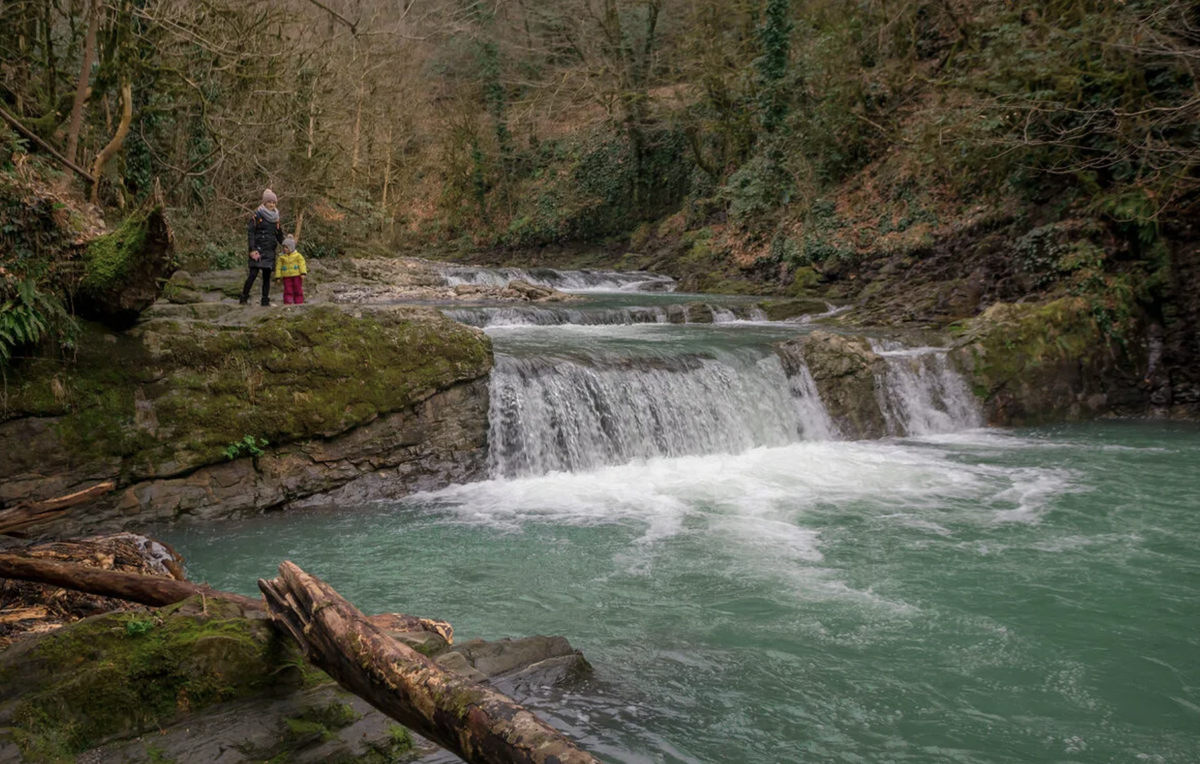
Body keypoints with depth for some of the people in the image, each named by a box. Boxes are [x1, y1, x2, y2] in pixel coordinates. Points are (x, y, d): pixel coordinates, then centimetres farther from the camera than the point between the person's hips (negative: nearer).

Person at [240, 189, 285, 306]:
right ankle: (244, 298, -8)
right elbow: (251, 232, -7)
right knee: (253, 273, -14)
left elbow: (279, 235, 22)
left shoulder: (275, 217, 15)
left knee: (267, 276, 5)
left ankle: (265, 300, 7)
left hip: (270, 251, 5)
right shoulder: (256, 215, -2)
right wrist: (252, 250, -15)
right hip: (258, 249, -5)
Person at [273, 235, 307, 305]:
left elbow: (302, 264, -4)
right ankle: (287, 303, -3)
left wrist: (303, 273, -15)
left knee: (298, 290, 4)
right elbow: (278, 267, 5)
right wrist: (278, 277, 0)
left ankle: (299, 303, 10)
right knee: (288, 290, -3)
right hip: (286, 276, 1)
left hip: (297, 275, -1)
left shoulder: (298, 256, 0)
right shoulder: (281, 257, 4)